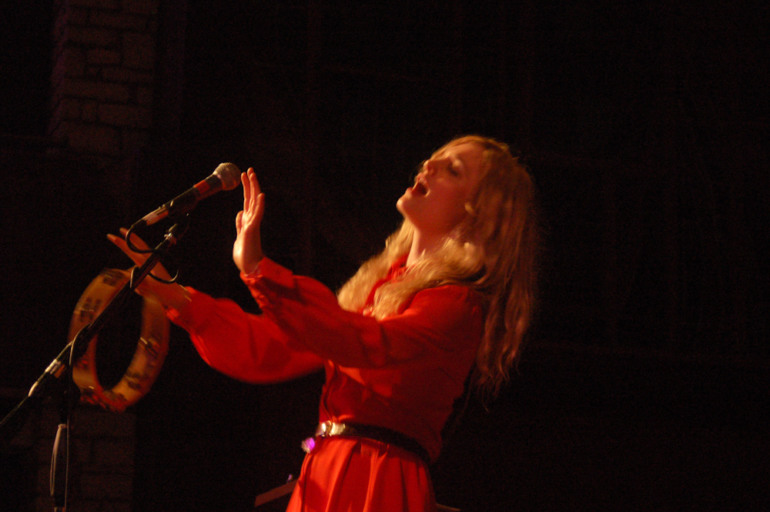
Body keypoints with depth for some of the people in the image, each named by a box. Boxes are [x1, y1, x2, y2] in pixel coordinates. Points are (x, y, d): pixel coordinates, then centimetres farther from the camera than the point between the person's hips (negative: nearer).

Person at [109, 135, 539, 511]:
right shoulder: (376, 285, 19)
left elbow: (370, 345, -25)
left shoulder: (457, 304, -6)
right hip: (323, 475, 7)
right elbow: (268, 353, 17)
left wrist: (260, 270, -31)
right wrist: (173, 295, 11)